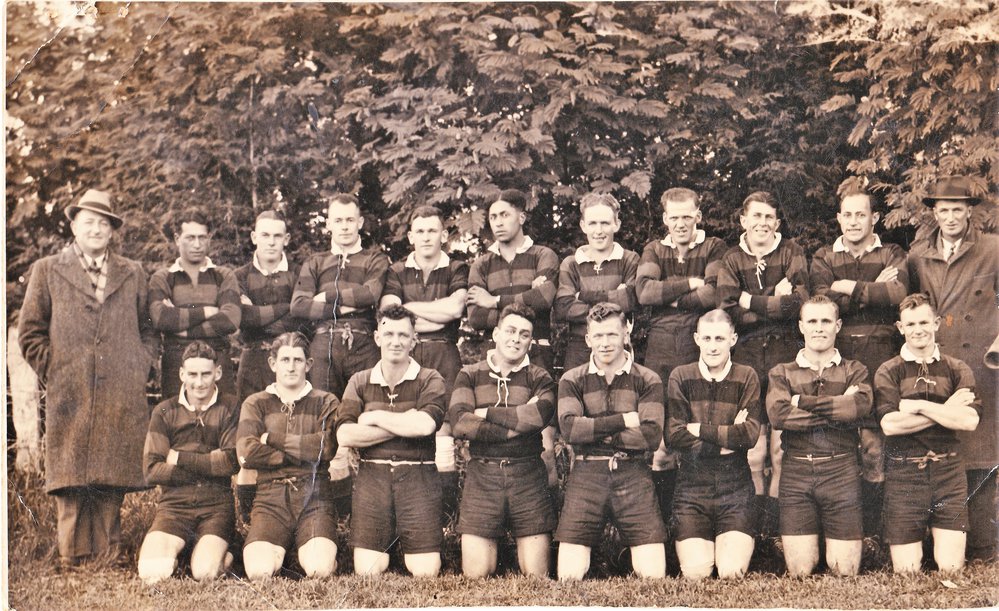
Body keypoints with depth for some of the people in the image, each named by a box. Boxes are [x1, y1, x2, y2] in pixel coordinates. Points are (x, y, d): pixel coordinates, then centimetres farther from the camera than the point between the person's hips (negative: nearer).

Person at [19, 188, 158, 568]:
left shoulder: (133, 274, 16)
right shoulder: (47, 271, 11)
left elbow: (148, 330, 20)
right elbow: (30, 333, 9)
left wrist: (140, 368, 6)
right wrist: (53, 373, 1)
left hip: (123, 400, 2)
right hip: (69, 398, -1)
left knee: (113, 484, 1)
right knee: (71, 485, -3)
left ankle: (108, 562, 8)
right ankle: (73, 562, 2)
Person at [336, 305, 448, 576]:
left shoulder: (430, 380, 4)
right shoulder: (360, 382, 11)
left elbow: (425, 425, -16)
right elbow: (344, 435, -4)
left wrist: (375, 417, -5)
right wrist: (405, 425, -8)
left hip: (418, 477, -1)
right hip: (372, 476, 1)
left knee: (426, 572, -4)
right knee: (367, 572, -4)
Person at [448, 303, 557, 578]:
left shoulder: (539, 378, 10)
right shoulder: (470, 375, 10)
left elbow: (541, 414, -13)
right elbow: (459, 423, -8)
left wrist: (487, 413, -7)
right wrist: (517, 425, -10)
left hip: (528, 475, 0)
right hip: (482, 475, 0)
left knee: (536, 576, -2)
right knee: (475, 575, -5)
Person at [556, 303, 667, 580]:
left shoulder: (648, 380, 8)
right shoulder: (572, 380, 11)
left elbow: (651, 436, -6)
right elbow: (569, 428, -7)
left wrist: (594, 431, -6)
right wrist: (622, 421, -9)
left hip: (633, 475, 0)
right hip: (585, 475, 1)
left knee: (653, 575, -7)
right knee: (569, 576, -7)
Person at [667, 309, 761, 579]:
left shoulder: (746, 377, 2)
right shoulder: (681, 377, 2)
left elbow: (750, 435, -9)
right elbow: (674, 435, -8)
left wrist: (700, 429, -9)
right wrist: (728, 438, -12)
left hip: (734, 485, 0)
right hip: (692, 483, 0)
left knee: (732, 572, -12)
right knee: (696, 573, -12)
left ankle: (735, 541, 22)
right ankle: (699, 542, 22)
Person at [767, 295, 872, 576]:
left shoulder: (854, 371, 12)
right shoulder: (782, 373, 12)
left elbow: (861, 406, -11)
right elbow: (778, 414, -9)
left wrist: (803, 401, -7)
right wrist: (838, 409, -10)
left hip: (841, 472, 0)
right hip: (796, 472, 0)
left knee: (845, 571, 0)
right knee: (799, 572, -1)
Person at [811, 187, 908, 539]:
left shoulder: (893, 256, 13)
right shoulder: (824, 259, 14)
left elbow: (898, 293, -9)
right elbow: (822, 302, -5)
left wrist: (849, 288, -5)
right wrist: (873, 290, -5)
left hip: (879, 357, -1)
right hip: (836, 356, 1)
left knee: (874, 443, -5)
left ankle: (872, 529, 2)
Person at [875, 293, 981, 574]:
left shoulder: (957, 370, 8)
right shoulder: (888, 372, 3)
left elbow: (970, 420, -8)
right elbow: (890, 423, -13)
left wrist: (919, 406, -10)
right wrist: (946, 410, -9)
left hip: (948, 475, 1)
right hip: (904, 477, -1)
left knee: (951, 568, -1)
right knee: (907, 572, 2)